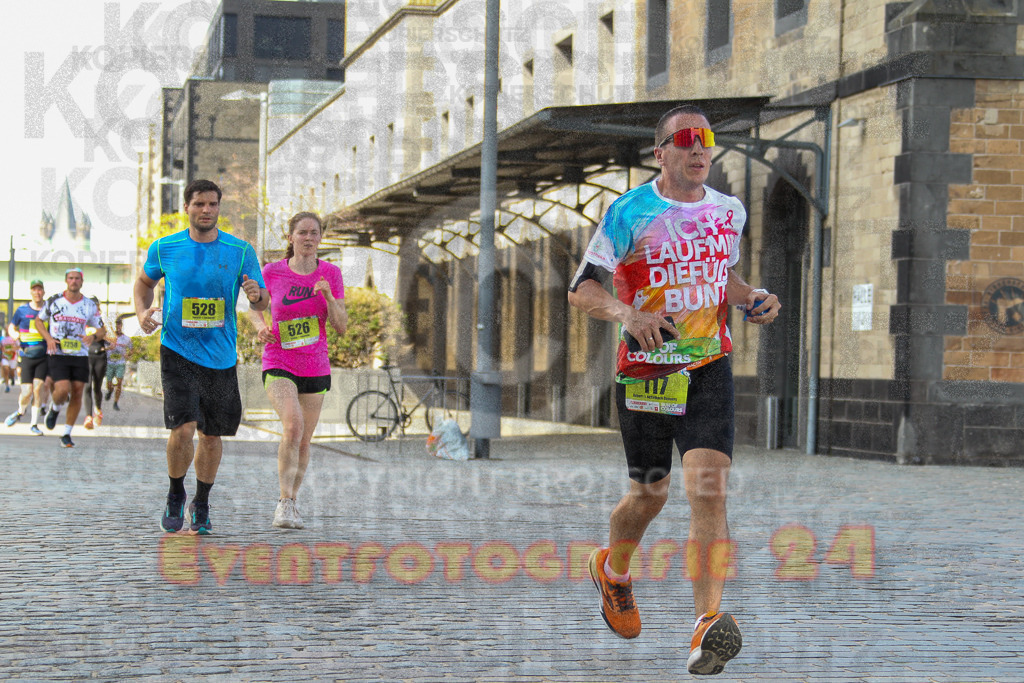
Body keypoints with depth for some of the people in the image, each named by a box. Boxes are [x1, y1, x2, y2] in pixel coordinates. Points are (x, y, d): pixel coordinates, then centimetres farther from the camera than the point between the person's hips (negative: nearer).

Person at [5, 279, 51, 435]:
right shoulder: (22, 310, 2)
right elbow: (11, 327, 14)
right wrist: (14, 334, -8)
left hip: (44, 357, 0)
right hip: (26, 357, 0)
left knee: (38, 388, -9)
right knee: (27, 393, -7)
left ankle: (34, 424, 4)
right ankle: (20, 412, 26)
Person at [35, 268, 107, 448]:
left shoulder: (90, 305, 4)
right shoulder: (54, 301, 1)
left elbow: (102, 330, 10)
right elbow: (38, 321, 13)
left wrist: (93, 336, -14)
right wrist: (48, 338, -4)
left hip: (80, 355, 2)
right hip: (58, 354, -2)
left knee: (77, 393, -1)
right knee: (63, 390, -20)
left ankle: (67, 434, 11)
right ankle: (54, 409, 16)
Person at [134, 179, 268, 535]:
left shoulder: (240, 251, -1)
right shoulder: (164, 248, 0)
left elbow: (263, 302, 2)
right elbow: (144, 282, 18)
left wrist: (256, 296, -22)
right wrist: (143, 312, -1)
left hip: (221, 356, 2)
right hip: (178, 353, -2)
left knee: (211, 435, 11)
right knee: (183, 429, -17)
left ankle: (201, 505, 32)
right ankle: (175, 495, 10)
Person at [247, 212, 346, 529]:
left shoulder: (331, 274, -1)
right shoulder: (272, 272, -5)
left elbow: (341, 327, -3)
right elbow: (254, 307, 13)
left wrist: (328, 296, -19)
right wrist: (261, 327, -7)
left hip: (316, 369, 3)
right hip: (278, 365, -3)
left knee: (303, 443, 9)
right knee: (293, 427, -25)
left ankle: (291, 503, 29)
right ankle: (285, 501, -17)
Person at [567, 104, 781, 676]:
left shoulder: (730, 211, 9)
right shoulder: (630, 212, -4)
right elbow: (582, 289, -5)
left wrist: (752, 299, 5)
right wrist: (628, 314, -24)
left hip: (710, 368, 2)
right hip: (644, 367, -2)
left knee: (709, 487, -17)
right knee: (650, 494, 8)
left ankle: (708, 627, -23)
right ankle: (613, 571, 42)